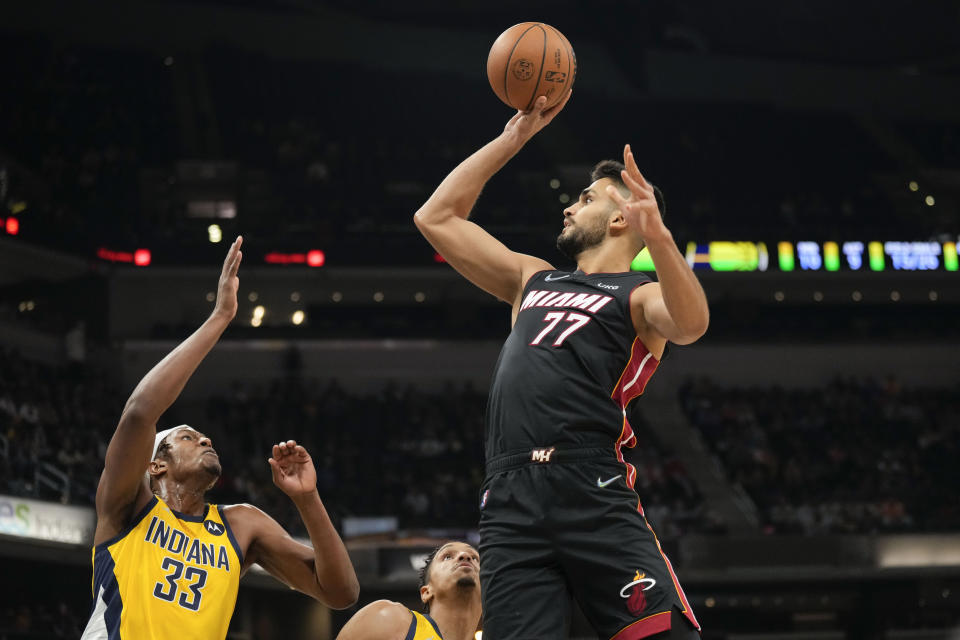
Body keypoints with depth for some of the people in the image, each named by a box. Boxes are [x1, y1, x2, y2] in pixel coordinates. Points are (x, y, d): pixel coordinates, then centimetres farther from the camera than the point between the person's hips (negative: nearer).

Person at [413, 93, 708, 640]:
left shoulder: (641, 296, 11)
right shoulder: (534, 280, 29)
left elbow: (692, 324, -13)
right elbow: (437, 218, 30)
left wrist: (659, 236, -30)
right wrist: (516, 137, 26)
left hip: (595, 496, -5)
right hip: (511, 503, 5)